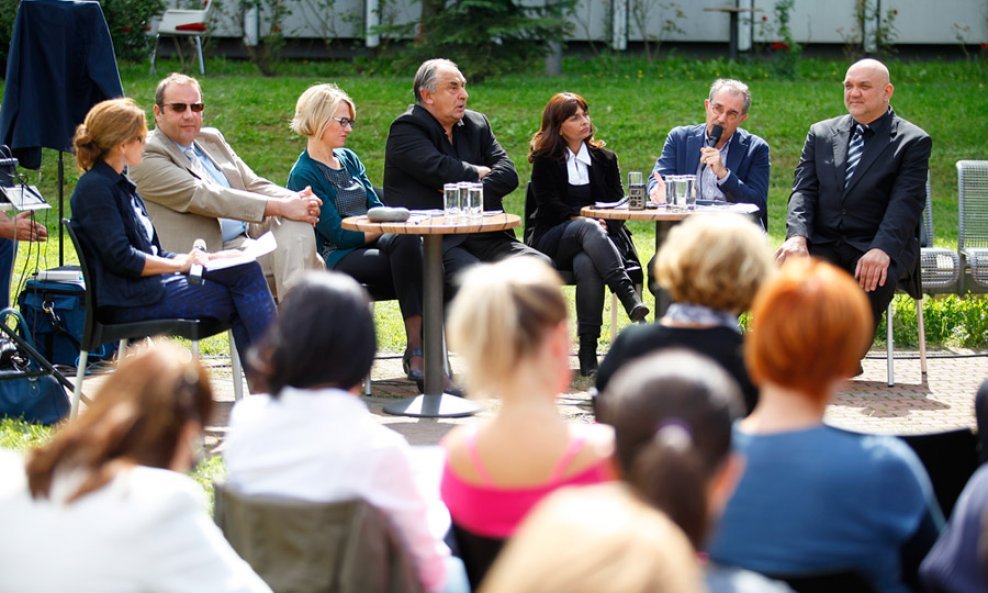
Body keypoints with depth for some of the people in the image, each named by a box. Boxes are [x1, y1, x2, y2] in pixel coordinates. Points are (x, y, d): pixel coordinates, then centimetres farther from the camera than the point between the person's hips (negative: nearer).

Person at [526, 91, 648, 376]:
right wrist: (582, 219, -16)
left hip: (599, 236, 2)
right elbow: (549, 206, -1)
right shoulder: (545, 161, 11)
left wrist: (604, 223, -11)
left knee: (586, 264, -37)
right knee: (587, 227, -38)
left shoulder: (605, 159, 19)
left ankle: (588, 347, -42)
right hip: (552, 242, -2)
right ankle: (628, 294, -55)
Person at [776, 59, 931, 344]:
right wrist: (797, 236, -13)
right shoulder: (821, 133, 16)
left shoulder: (913, 141, 3)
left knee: (873, 281, -36)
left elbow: (906, 203, -9)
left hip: (880, 247, -3)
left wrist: (881, 251, -26)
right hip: (823, 244, 3)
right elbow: (803, 191, 8)